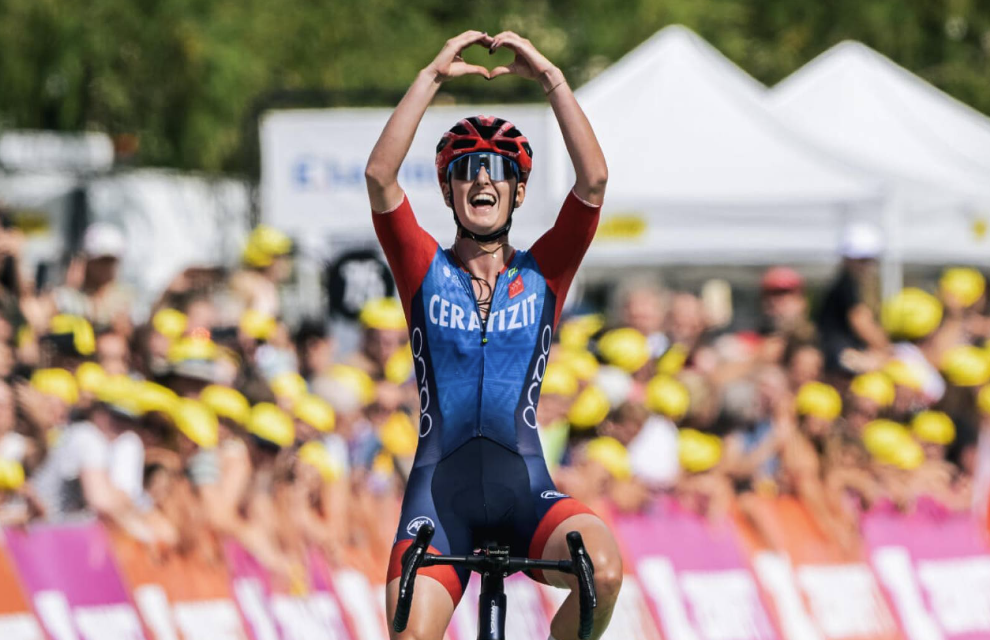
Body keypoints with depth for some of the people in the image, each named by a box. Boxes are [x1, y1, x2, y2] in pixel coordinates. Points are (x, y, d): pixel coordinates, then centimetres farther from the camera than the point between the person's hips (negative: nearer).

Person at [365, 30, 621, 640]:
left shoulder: (542, 274, 10)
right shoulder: (425, 270, 9)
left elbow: (593, 180, -4)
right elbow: (380, 176, -6)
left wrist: (552, 79, -8)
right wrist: (433, 77, -10)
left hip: (526, 492, 0)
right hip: (440, 487, 0)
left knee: (605, 570, -29)